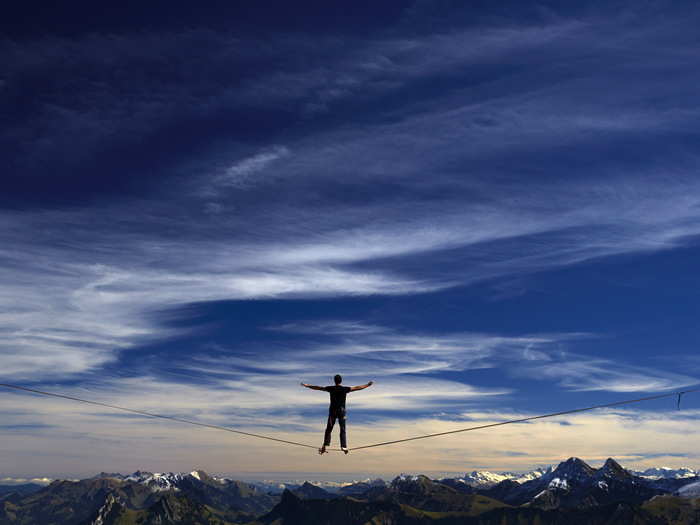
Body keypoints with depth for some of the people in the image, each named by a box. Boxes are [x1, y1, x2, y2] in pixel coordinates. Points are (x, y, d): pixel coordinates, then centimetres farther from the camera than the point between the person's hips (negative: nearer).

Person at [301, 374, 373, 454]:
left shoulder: (331, 388, -4)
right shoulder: (345, 389, -5)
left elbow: (318, 388, 3)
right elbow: (357, 388, 2)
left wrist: (307, 385, 15)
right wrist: (367, 385, 14)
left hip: (332, 411, 0)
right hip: (341, 411, 0)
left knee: (328, 429, 8)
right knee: (343, 430, 8)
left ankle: (324, 446, 1)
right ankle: (344, 447, 2)